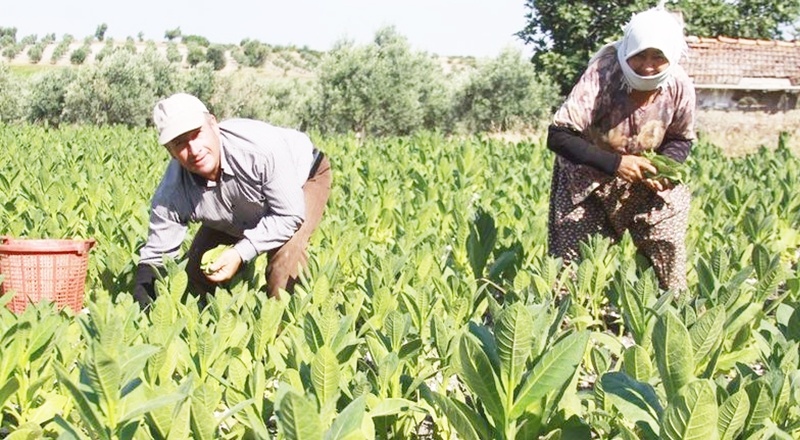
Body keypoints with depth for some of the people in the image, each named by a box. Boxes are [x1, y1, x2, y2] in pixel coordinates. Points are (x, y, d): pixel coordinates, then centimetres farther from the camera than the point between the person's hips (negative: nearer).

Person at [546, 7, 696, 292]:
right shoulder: (601, 77, -30)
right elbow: (558, 136, -32)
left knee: (669, 255, 0)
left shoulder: (680, 88, -17)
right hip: (588, 179, -3)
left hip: (645, 179, 3)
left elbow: (681, 139, 2)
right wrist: (614, 163, -38)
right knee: (574, 266, -6)